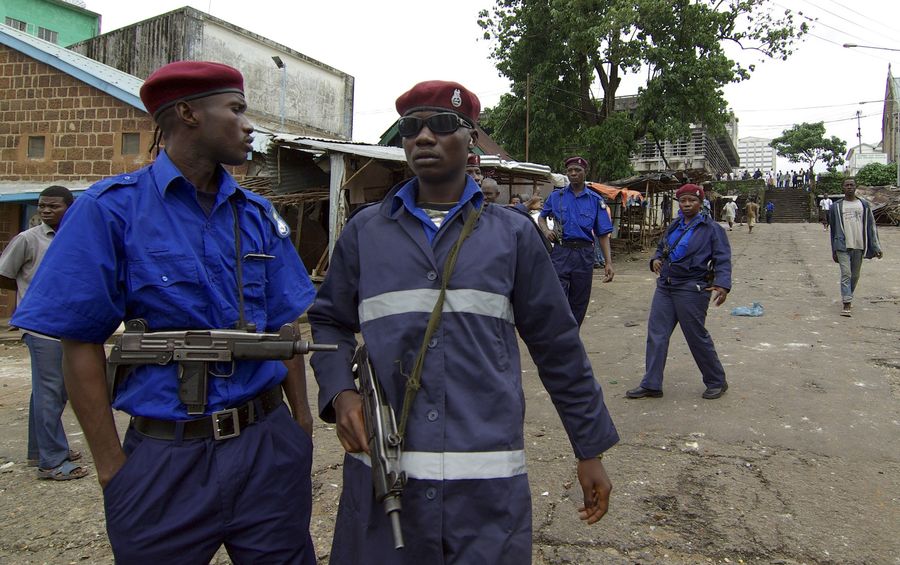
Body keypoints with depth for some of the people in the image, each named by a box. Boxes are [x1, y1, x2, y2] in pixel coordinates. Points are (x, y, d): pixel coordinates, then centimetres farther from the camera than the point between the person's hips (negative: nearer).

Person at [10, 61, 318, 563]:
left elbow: (282, 331, 10)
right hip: (165, 461, -3)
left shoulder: (258, 214, 7)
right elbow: (82, 345, -6)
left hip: (268, 446, 4)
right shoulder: (111, 209, -6)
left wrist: (302, 428, 4)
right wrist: (113, 467, -8)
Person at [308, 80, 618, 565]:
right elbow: (329, 323, 15)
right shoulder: (365, 231, 7)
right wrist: (339, 392, -5)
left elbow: (558, 345, 7)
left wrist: (590, 450, 9)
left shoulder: (513, 233, 3)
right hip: (380, 474, 1)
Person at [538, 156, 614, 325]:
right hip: (560, 253, -1)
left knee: (578, 305, 10)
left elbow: (603, 235, 3)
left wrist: (608, 263, -6)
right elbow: (541, 217, 24)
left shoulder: (595, 200, 6)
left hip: (584, 255, 1)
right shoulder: (556, 196, 8)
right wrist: (546, 230, 1)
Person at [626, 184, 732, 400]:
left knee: (697, 337, 3)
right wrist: (656, 259, 3)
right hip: (665, 287, 6)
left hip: (691, 290, -6)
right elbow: (661, 248, 26)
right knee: (656, 334, 3)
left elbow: (723, 260, -12)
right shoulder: (674, 226, 13)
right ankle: (651, 385, 9)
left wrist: (722, 285, -27)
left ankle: (717, 382, 22)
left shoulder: (712, 229, -5)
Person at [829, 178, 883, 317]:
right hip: (843, 246, -2)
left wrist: (876, 247, 0)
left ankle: (847, 298, 27)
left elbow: (871, 226, 7)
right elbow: (833, 229, 10)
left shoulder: (864, 205, 8)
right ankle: (846, 304, -12)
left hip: (859, 246, 2)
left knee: (855, 275, 9)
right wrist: (834, 251, 9)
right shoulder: (836, 206, 5)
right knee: (846, 274, -10)